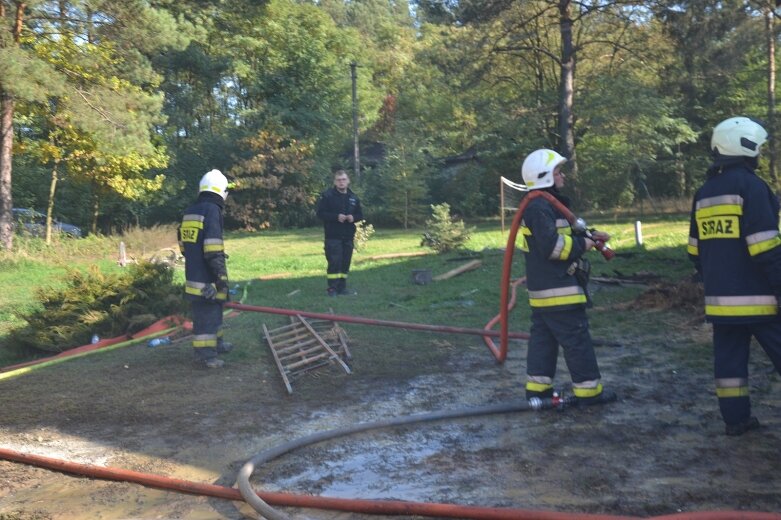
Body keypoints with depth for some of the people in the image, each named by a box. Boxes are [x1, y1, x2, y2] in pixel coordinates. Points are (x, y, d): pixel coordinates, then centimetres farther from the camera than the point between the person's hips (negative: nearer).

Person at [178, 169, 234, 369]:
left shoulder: (190, 211, 11)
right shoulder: (212, 210, -17)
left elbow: (183, 244, 19)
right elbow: (213, 251, -22)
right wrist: (221, 276, -17)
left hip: (193, 274, 9)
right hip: (206, 278, -9)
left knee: (212, 311, 22)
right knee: (206, 315, 0)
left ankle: (215, 343, 35)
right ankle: (205, 354, 7)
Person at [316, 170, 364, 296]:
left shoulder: (353, 197, 11)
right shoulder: (327, 196, -4)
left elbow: (360, 215, 16)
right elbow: (320, 213, -9)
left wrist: (353, 218, -8)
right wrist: (336, 217, -21)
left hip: (348, 236, 5)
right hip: (333, 236, -5)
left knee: (345, 262, 8)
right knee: (334, 262, -9)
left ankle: (342, 287, 16)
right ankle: (332, 288, -2)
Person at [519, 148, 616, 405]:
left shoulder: (545, 204, 17)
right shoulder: (540, 207, -17)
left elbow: (562, 236, 24)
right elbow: (553, 246, -25)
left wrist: (589, 236, 9)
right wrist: (583, 244, -12)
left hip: (543, 288, 11)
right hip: (557, 288, -11)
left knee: (543, 336, 12)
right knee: (577, 338, -2)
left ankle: (537, 388, 18)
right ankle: (588, 390, 7)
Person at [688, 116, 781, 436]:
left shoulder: (703, 194, 13)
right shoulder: (750, 185, -11)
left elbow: (695, 250, 18)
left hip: (719, 298, 7)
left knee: (729, 358, 10)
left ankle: (736, 418, 14)